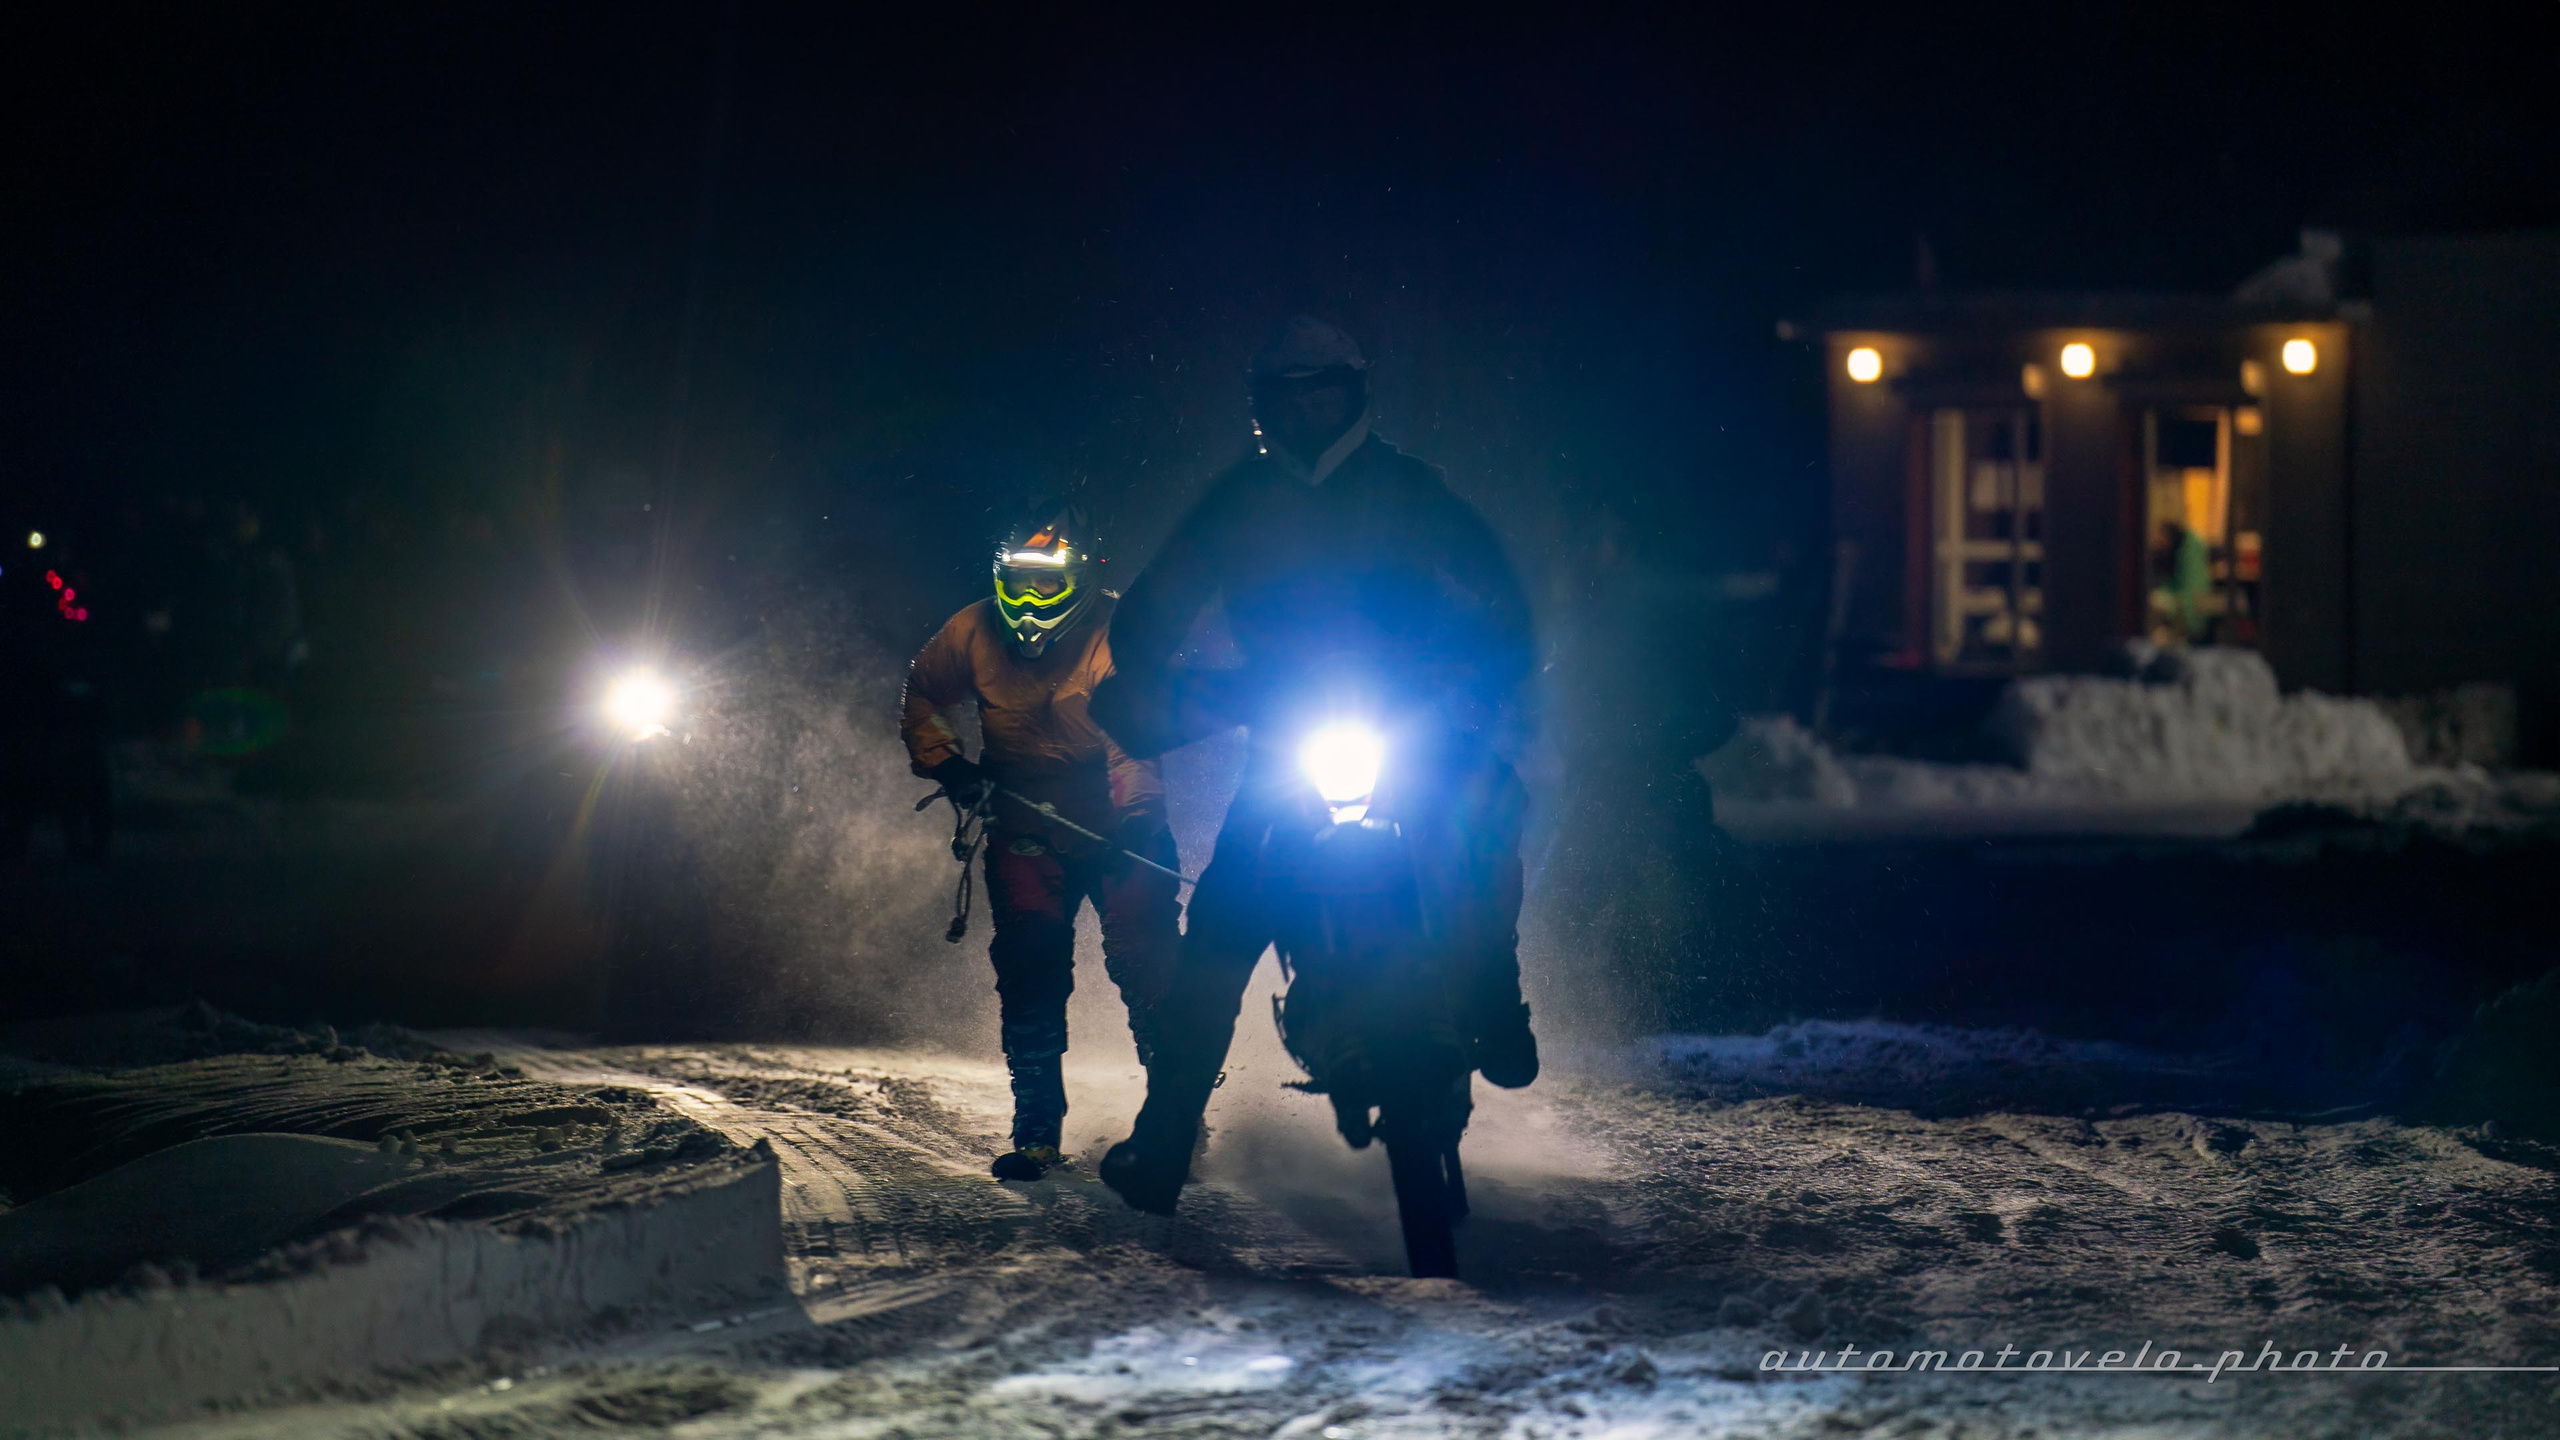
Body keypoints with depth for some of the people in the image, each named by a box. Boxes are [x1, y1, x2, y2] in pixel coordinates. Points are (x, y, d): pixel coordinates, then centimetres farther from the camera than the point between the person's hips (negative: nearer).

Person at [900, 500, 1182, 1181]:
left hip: (1118, 824, -2)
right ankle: (1036, 1129, 1)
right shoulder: (975, 632, -4)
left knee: (1144, 959, -10)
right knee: (1030, 970, -5)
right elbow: (920, 694, 13)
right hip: (1025, 828, 2)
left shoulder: (1118, 633, -15)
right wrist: (943, 762, -2)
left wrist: (1133, 816, -32)